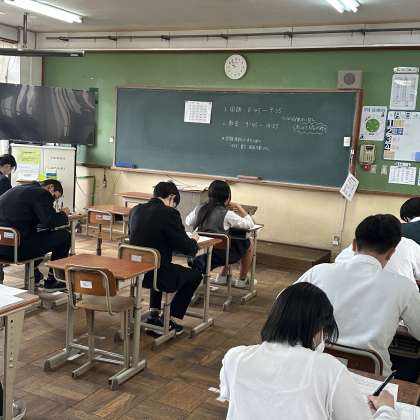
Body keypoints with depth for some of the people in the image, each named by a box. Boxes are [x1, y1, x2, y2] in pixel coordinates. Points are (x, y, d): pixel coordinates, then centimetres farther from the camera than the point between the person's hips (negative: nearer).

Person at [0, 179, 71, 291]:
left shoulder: (17, 189, 21)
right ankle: (51, 281, 12)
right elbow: (51, 222, -16)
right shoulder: (41, 193, -7)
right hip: (16, 249, -10)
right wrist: (63, 214, 5)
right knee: (64, 236, 3)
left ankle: (34, 274, 37)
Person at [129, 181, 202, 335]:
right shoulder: (169, 213, -17)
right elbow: (187, 248, -14)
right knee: (195, 275, 20)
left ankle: (154, 315, 35)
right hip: (158, 275, -6)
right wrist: (194, 240, 10)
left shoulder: (135, 210, 2)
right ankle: (172, 321, 20)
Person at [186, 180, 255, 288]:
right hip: (219, 254, -6)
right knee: (248, 244, 18)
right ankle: (242, 281, 31)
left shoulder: (199, 209, -4)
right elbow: (250, 224, -14)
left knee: (232, 243, 30)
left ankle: (222, 277, 32)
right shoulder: (227, 214, -20)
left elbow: (188, 222, 14)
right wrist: (239, 207, -3)